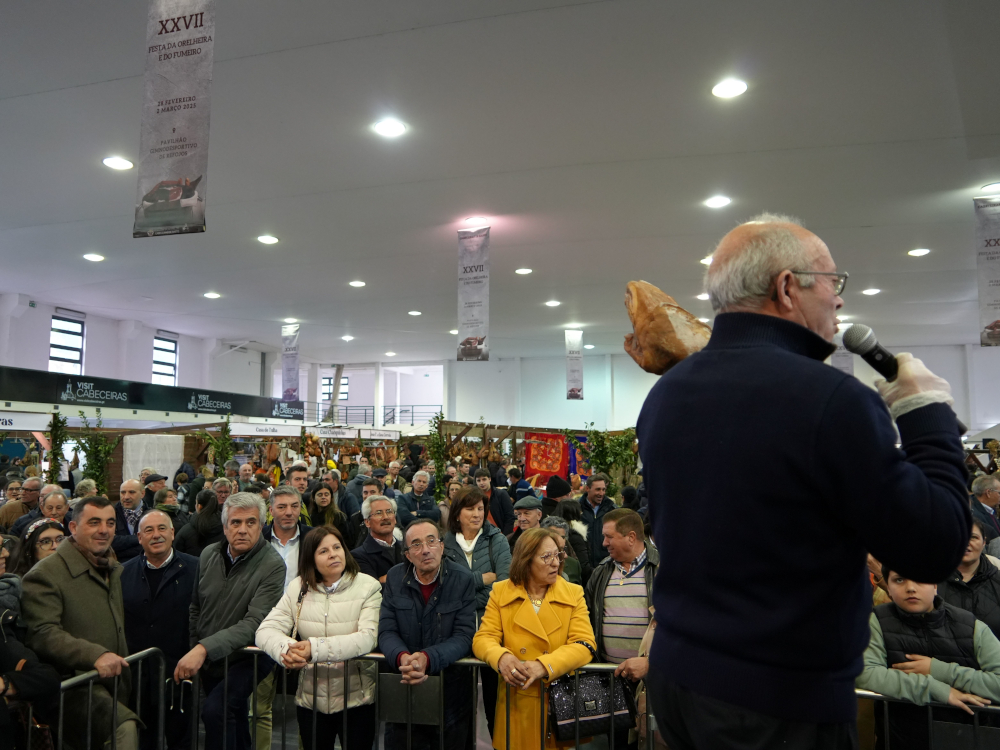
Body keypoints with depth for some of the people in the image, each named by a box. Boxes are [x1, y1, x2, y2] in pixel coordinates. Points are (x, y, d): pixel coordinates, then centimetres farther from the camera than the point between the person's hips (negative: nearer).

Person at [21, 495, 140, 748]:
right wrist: (94, 654, -30)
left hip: (114, 683, 8)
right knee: (125, 727, -30)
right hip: (73, 687, -8)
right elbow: (42, 633, -20)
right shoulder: (46, 574, -10)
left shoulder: (115, 569, 16)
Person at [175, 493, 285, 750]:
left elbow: (254, 623, -29)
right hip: (209, 660, 6)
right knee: (233, 722, 18)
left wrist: (204, 648, -36)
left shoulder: (272, 565, -23)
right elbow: (196, 607, 8)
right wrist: (192, 649, 5)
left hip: (247, 658, -6)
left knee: (215, 710, -25)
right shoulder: (209, 554, -3)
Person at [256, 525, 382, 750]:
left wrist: (315, 648, -32)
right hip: (310, 699, 3)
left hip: (356, 698, -3)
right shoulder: (298, 587, 1)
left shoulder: (368, 587, -10)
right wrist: (286, 649, -30)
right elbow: (266, 630, -7)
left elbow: (367, 639, -21)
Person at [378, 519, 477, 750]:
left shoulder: (462, 579, -10)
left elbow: (464, 636, -14)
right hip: (403, 687, 2)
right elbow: (386, 632, -5)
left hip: (451, 689, -1)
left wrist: (427, 658, -30)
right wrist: (402, 657, -27)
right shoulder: (395, 578, -3)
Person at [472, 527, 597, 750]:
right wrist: (502, 657, -28)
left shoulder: (574, 593, -1)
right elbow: (483, 638, -5)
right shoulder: (501, 591, 1)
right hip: (516, 705, 0)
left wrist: (544, 666, -29)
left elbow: (584, 645, -12)